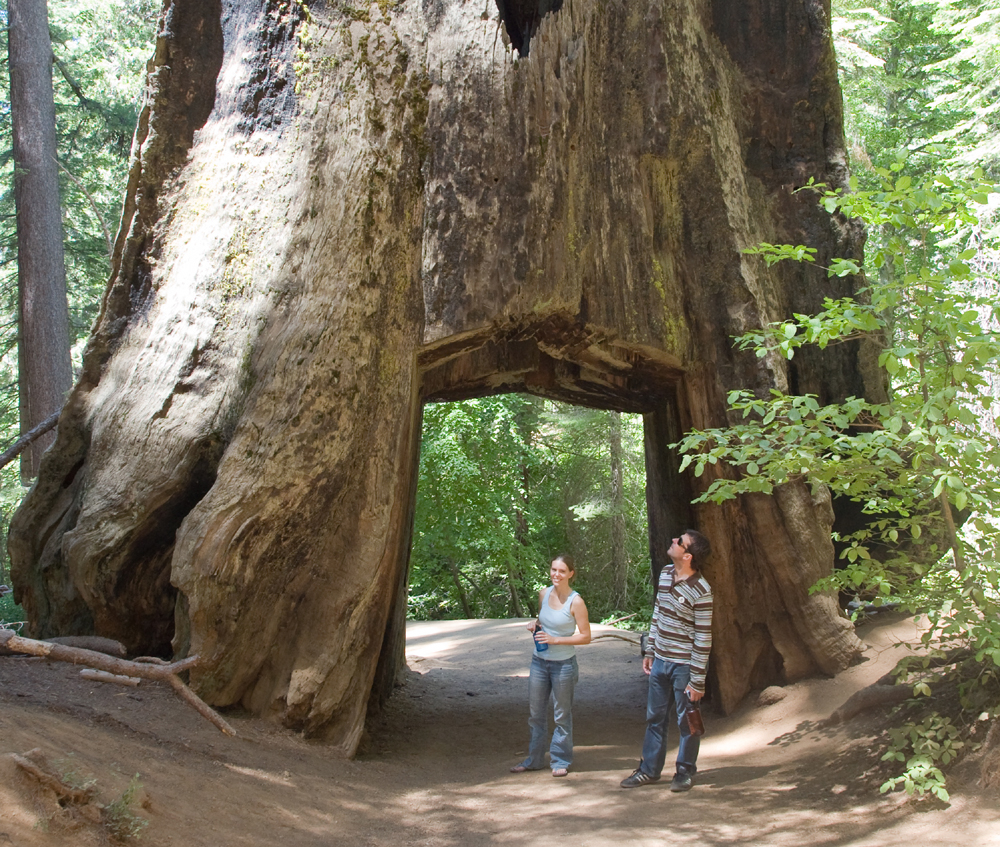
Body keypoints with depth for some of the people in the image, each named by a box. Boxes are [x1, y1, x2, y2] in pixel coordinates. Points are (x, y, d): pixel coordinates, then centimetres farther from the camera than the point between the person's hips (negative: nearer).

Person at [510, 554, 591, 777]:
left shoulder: (575, 602, -13)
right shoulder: (544, 594, 2)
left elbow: (585, 637, -13)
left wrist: (554, 640, -19)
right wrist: (534, 625, -2)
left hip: (563, 664, -5)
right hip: (539, 661, 5)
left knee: (562, 715, 7)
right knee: (535, 713, 14)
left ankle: (560, 761, 22)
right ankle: (534, 759, 28)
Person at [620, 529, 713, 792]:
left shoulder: (701, 591, -21)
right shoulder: (665, 574, 1)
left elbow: (703, 639, -18)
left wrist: (697, 681, -16)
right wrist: (649, 651, 14)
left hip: (685, 665, -7)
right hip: (660, 661, 7)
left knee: (687, 721, 7)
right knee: (655, 717, 15)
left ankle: (685, 772, 24)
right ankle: (649, 770, 28)